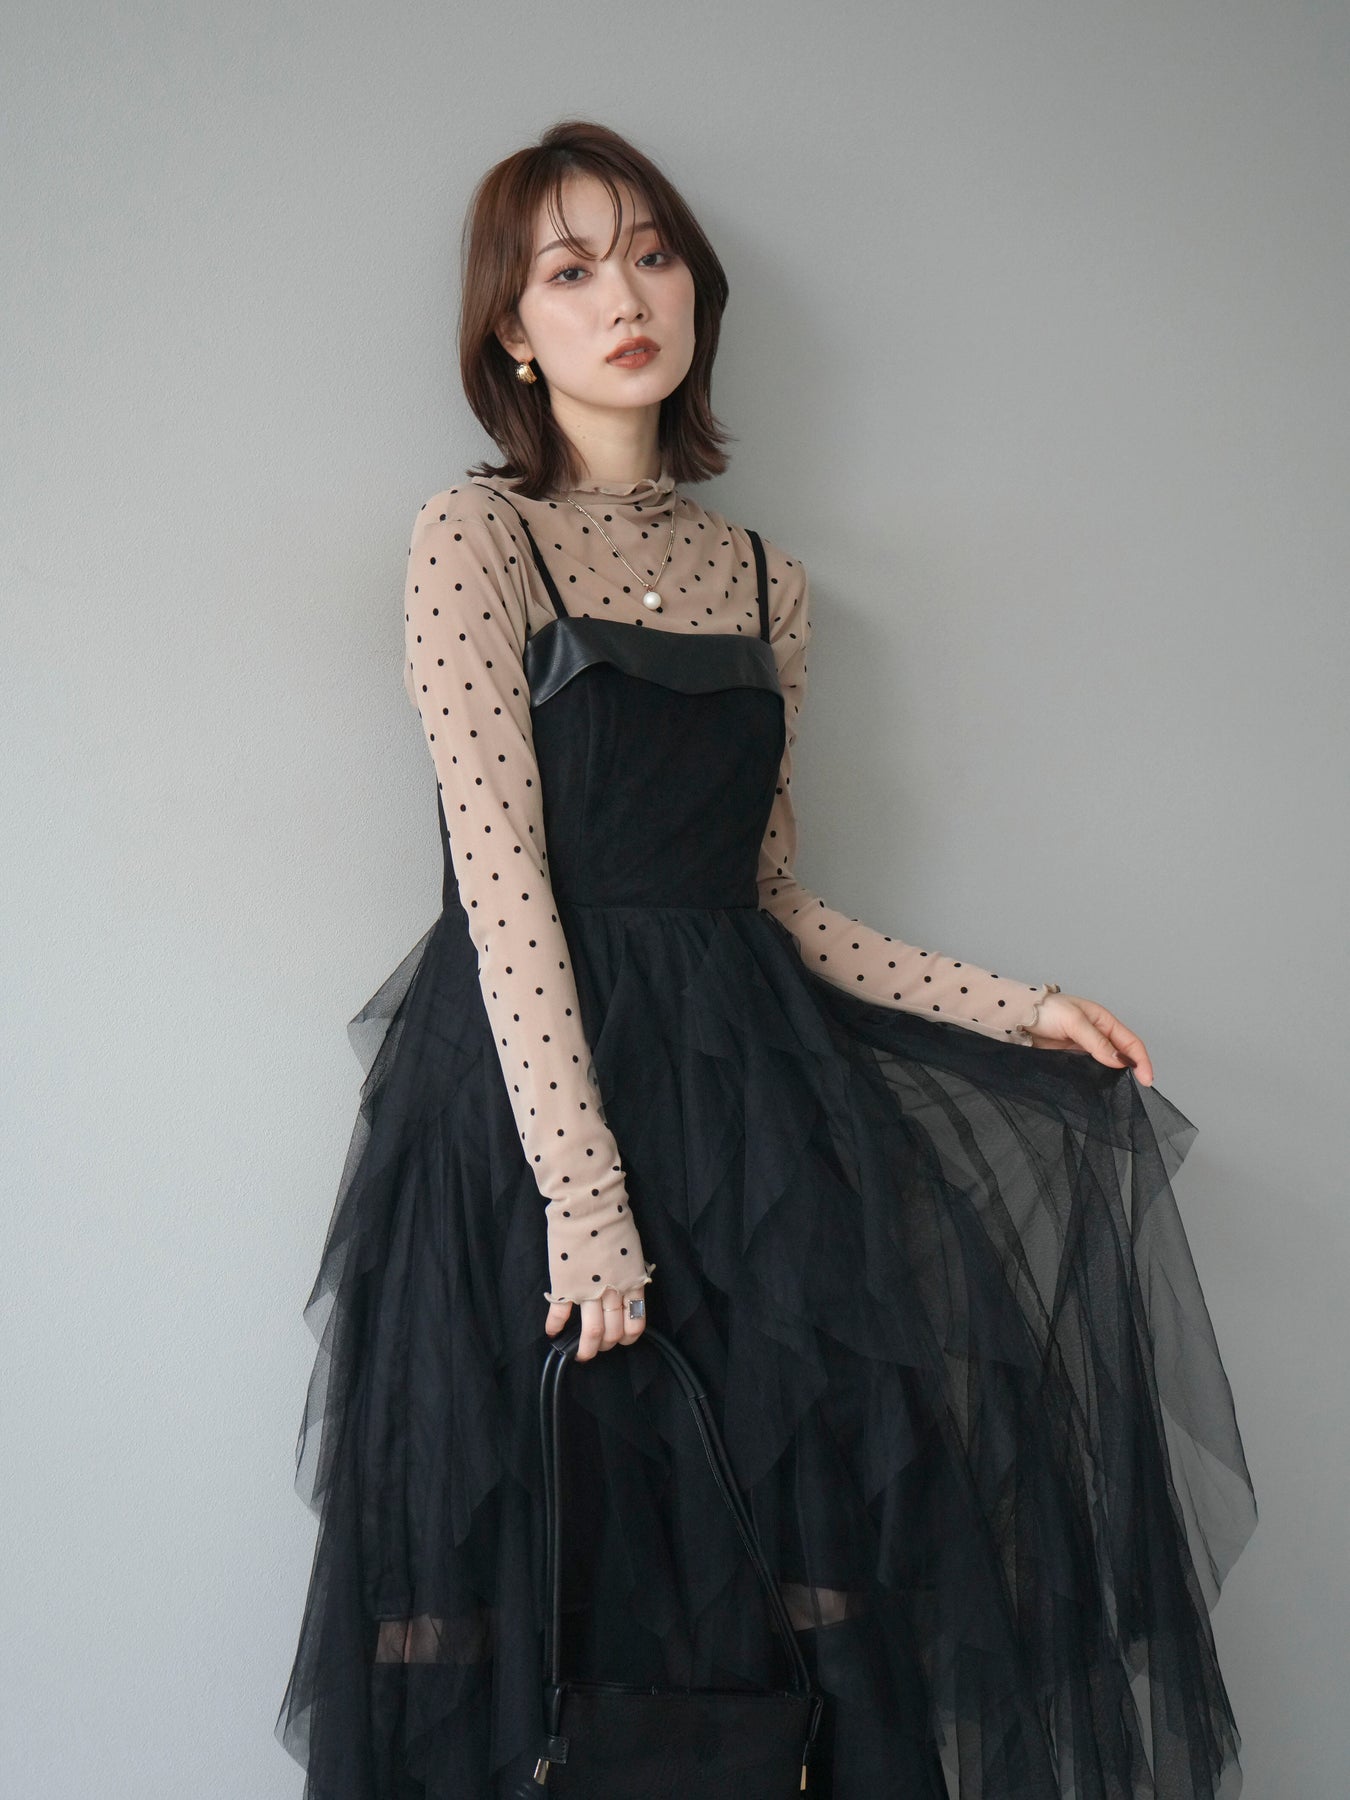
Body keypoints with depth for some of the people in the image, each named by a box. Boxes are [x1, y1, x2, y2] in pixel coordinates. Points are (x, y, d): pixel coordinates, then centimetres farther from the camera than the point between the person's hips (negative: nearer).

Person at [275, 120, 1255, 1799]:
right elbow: (503, 878, -11)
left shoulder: (763, 578, 14)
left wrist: (1016, 1008, 11)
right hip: (531, 1080, -4)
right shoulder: (475, 534, -1)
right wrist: (587, 1192, -19)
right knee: (559, 1552, -2)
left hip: (745, 1087, 4)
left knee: (788, 1549, 0)